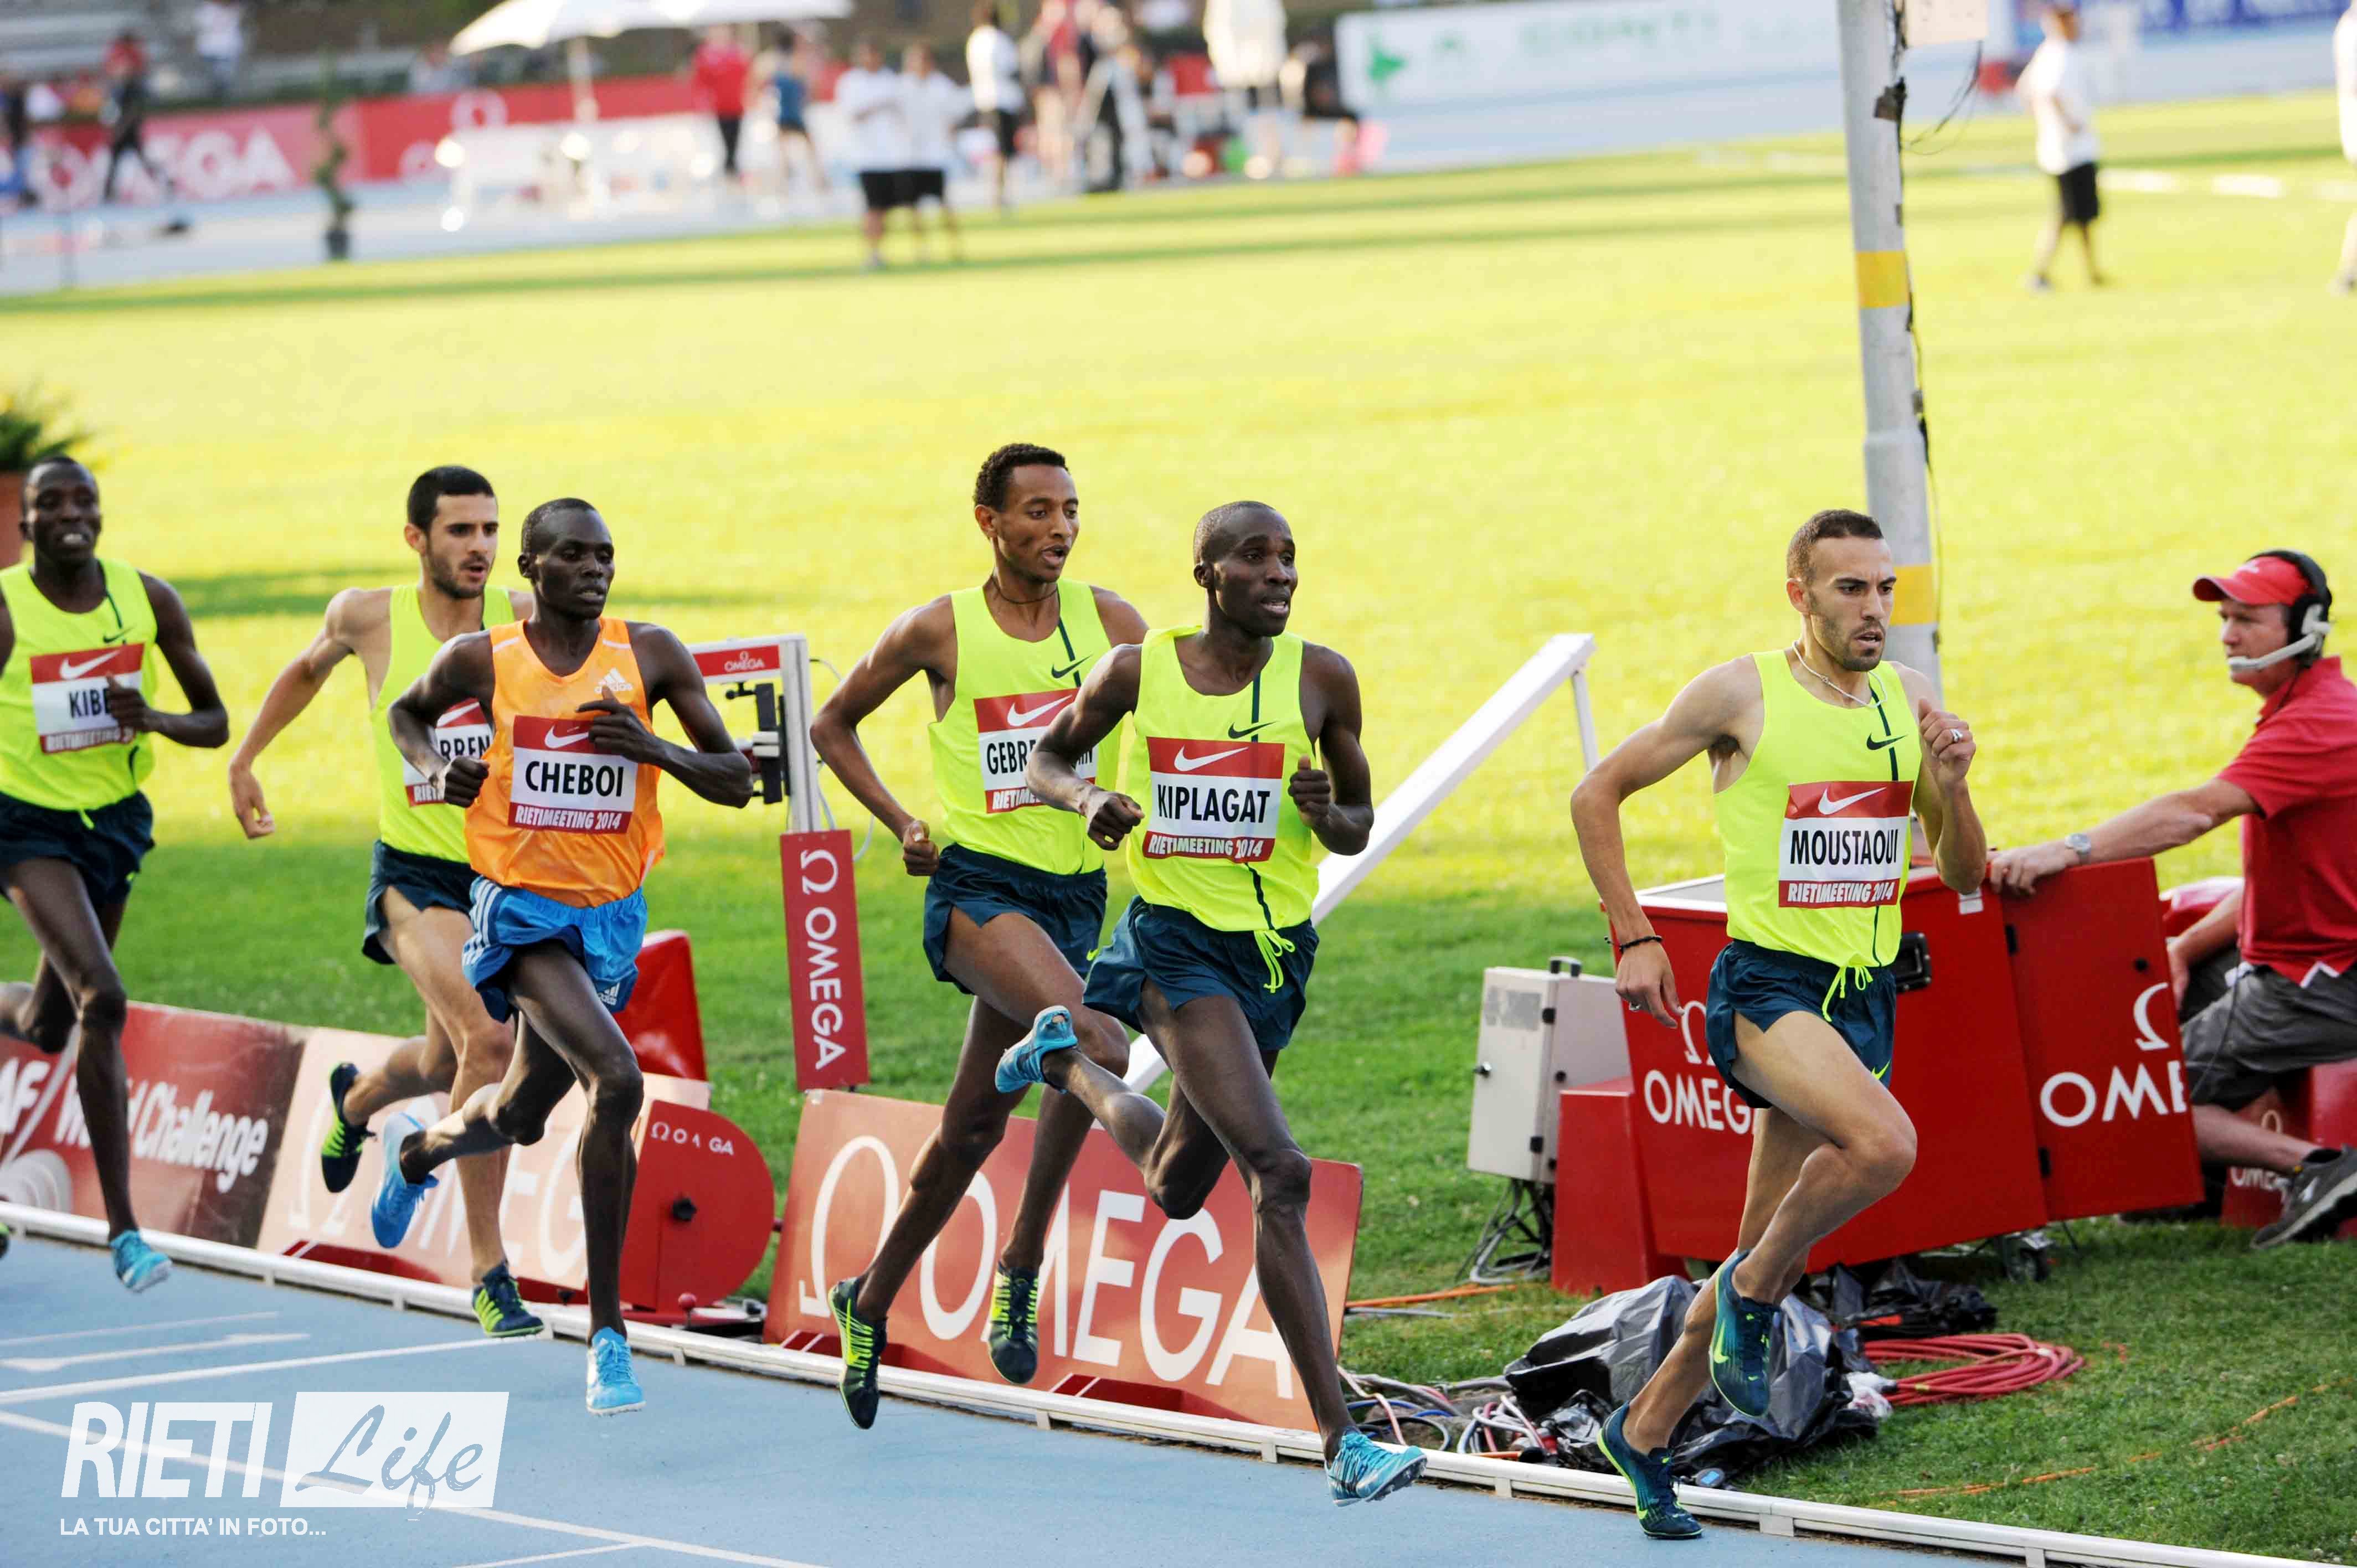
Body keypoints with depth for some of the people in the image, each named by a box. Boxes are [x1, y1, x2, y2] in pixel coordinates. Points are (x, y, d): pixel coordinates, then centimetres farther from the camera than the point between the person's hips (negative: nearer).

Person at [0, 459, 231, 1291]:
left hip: (115, 818, 5)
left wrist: (154, 718, -18)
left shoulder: (149, 600, -4)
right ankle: (122, 1229, -18)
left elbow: (216, 724, 2)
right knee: (101, 1001, -22)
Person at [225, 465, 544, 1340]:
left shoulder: (524, 618, -5)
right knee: (487, 1037, -26)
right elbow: (309, 669, 16)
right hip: (414, 872, -3)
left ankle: (356, 1098, 58)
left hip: (504, 873, 3)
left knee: (445, 1069, 19)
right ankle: (489, 1275, -20)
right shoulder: (368, 618, -5)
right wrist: (244, 758, 22)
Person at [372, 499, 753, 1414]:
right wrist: (435, 771, -3)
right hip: (522, 908, -4)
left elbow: (737, 781, -1)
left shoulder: (649, 655, -2)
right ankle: (608, 1332, -19)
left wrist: (653, 749, -19)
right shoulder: (482, 659, -4)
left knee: (518, 1119, 17)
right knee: (615, 1081, -26)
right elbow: (408, 713, 18)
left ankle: (416, 1150, 54)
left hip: (610, 916, 4)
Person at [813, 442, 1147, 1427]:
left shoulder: (1106, 621, 4)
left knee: (976, 1124, 10)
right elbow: (833, 726, 10)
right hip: (976, 885, -4)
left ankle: (871, 1302, 28)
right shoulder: (940, 631, -3)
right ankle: (1021, 1270, -21)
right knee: (1096, 1046, -30)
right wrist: (902, 824, -1)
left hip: (1074, 891, 4)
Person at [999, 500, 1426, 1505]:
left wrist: (1328, 814, -15)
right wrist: (1087, 797, -11)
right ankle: (1341, 1443, -20)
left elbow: (1358, 825, 8)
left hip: (1274, 950, 4)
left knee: (1177, 1189, 20)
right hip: (1175, 939, -4)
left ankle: (1065, 1060, 52)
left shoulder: (1321, 679, -2)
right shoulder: (1138, 670, -5)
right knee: (1278, 1173, -20)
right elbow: (1047, 758, 11)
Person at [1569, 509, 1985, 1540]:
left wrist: (1949, 790, -7)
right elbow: (1597, 795, 2)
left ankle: (1644, 1429, 26)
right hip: (1764, 986, -5)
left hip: (1865, 997, 6)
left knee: (1770, 1250, 8)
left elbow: (1965, 877, 12)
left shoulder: (1909, 702, 9)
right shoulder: (1742, 695, -6)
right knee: (1885, 1144, -32)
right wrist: (1631, 937, -3)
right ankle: (1749, 1293, -8)